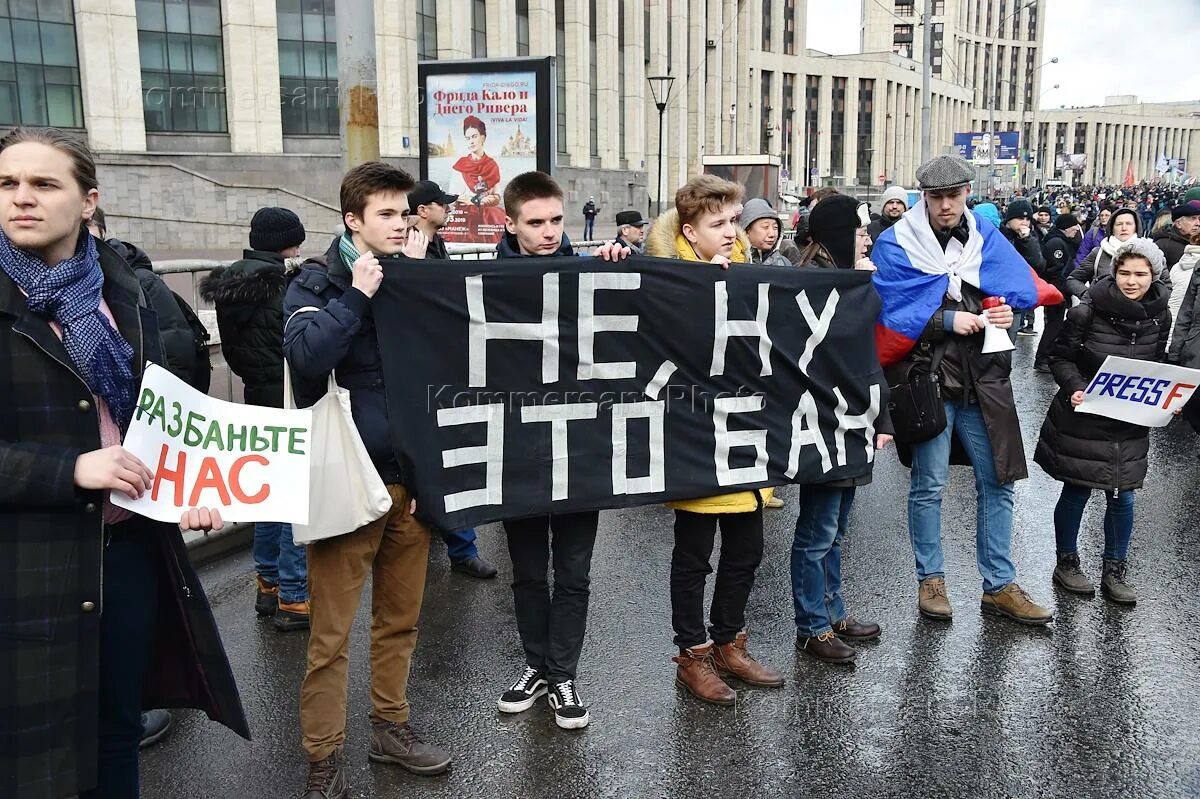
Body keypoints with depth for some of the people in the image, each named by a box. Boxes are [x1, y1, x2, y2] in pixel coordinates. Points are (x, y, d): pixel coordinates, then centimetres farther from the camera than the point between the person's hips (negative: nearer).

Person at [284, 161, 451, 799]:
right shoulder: (317, 283, -2)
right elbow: (305, 357, -22)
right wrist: (357, 295, -17)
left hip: (411, 475, 5)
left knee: (400, 617, 14)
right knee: (331, 631, 0)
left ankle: (390, 727, 32)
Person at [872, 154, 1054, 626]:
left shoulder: (988, 241, 10)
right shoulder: (897, 245, -4)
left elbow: (1023, 294, 13)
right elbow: (893, 311, -11)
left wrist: (1010, 315, -9)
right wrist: (948, 320, -19)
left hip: (983, 379, 4)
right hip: (928, 377, -4)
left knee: (997, 482, 7)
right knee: (929, 485, 3)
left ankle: (998, 586, 19)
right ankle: (931, 581, 19)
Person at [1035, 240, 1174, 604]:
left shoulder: (1159, 316, -1)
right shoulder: (1088, 311, -15)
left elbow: (1156, 367, 12)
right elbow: (1060, 357, -7)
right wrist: (1074, 387, -23)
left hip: (1130, 422, 4)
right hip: (1082, 417, -3)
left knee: (1122, 497, 8)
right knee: (1076, 492, 7)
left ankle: (1115, 571, 24)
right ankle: (1066, 563, 25)